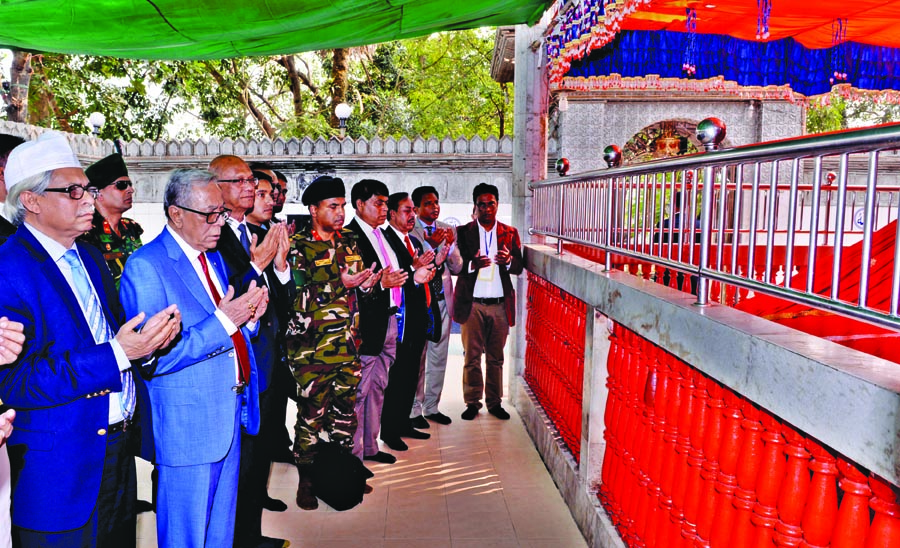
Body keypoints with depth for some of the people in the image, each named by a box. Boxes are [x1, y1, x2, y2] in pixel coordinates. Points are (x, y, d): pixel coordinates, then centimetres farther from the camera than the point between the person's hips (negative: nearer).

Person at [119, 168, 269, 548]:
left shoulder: (213, 257, 11)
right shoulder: (145, 266, -15)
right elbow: (152, 359, -22)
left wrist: (249, 317, -5)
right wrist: (222, 321, -27)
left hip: (230, 416, 8)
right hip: (187, 427, -8)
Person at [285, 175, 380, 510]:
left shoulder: (348, 241, 11)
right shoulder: (299, 246, -6)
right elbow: (299, 296, -14)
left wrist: (369, 282, -8)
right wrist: (341, 285, -22)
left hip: (348, 343, 5)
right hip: (313, 346, -5)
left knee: (346, 408, 14)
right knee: (311, 413, 2)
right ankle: (306, 480, 19)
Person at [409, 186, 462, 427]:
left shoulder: (448, 230, 8)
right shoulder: (408, 231, -6)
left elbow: (457, 268, 4)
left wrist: (450, 245, -13)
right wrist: (430, 245, -25)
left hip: (442, 301, 5)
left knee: (439, 357, 12)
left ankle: (432, 407, 26)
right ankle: (414, 409, 17)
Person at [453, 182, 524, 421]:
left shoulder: (510, 233, 9)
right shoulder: (463, 232, 4)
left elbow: (519, 268, 6)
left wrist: (508, 260, -17)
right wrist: (473, 264, -22)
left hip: (500, 305, 2)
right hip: (472, 304, -1)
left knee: (496, 357, 8)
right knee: (472, 356, 4)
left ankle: (494, 402, 19)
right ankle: (472, 402, 15)